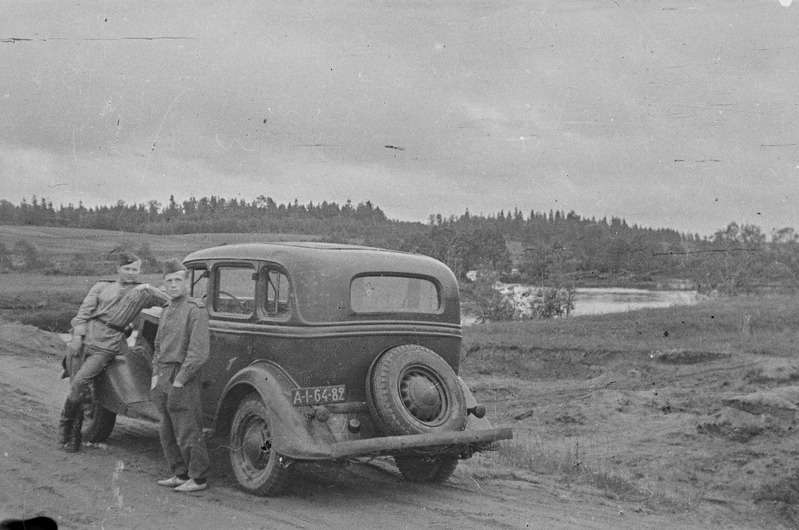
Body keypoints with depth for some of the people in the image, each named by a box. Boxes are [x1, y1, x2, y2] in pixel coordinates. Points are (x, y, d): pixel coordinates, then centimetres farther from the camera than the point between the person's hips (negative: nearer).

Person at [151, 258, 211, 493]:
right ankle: (180, 474, 25)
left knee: (187, 433, -3)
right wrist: (156, 375, 11)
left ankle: (198, 478, 8)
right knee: (167, 433, 14)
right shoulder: (167, 311, 15)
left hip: (183, 379, -8)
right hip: (164, 377, 9)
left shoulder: (196, 310, -12)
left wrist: (179, 381, -18)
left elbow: (199, 351, -19)